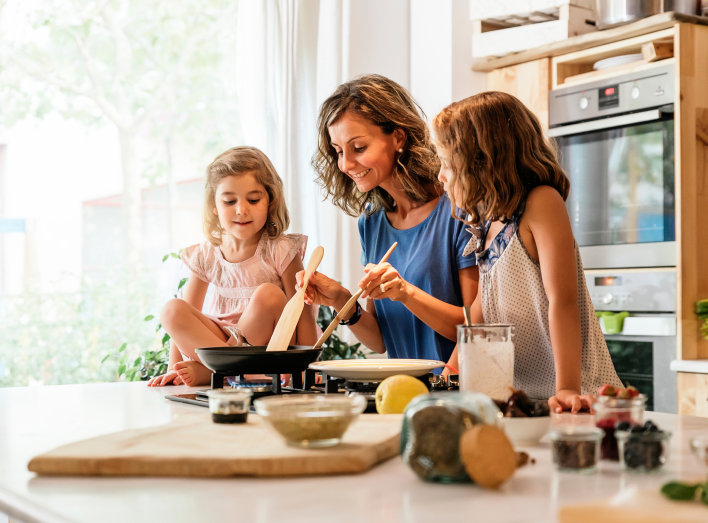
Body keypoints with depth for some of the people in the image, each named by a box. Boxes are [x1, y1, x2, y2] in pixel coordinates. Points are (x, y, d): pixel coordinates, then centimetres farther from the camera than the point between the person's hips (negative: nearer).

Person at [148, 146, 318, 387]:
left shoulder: (281, 252, -9)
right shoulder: (205, 256, 1)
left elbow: (302, 313, -11)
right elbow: (184, 320, 6)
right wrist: (175, 370, -1)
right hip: (218, 340, 3)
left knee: (268, 295, -30)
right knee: (172, 310, -18)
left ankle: (206, 371, -21)